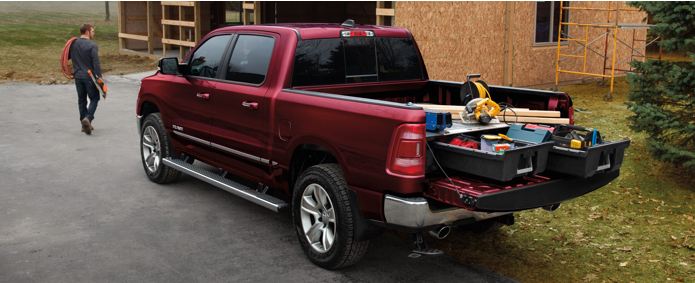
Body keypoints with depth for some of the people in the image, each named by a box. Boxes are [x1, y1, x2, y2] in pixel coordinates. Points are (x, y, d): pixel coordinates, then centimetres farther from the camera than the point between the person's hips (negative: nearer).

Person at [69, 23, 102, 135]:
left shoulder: (73, 44, 6)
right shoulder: (92, 46, -13)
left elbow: (66, 58, 14)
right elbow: (96, 63, -18)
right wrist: (99, 77, -13)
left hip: (78, 77, 6)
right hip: (89, 77, -5)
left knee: (81, 100, 14)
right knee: (94, 99, 5)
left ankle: (84, 124, 18)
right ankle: (88, 118, -15)